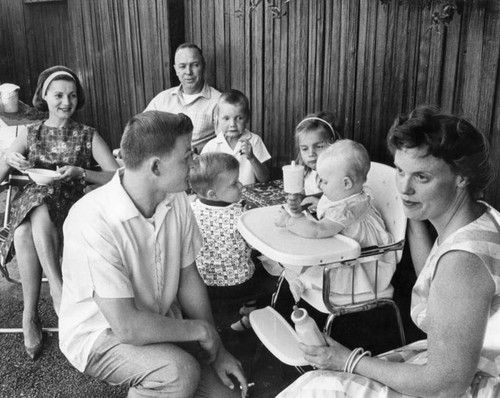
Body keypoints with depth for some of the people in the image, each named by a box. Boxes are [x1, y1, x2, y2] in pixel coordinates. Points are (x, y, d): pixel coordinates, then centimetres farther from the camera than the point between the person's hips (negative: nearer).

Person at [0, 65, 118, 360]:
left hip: (71, 210, -1)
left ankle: (31, 315, -27)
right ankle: (59, 290, -30)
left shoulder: (88, 136, 7)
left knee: (25, 234, -34)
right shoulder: (30, 133, 13)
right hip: (30, 209, 2)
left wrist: (80, 173, -18)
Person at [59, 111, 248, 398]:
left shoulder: (176, 200, -8)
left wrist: (218, 350, -4)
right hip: (100, 334, -6)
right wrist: (200, 330, -17)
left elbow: (189, 278, 0)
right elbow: (126, 326, -30)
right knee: (181, 372, -31)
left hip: (161, 325, 6)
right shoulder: (93, 222, -30)